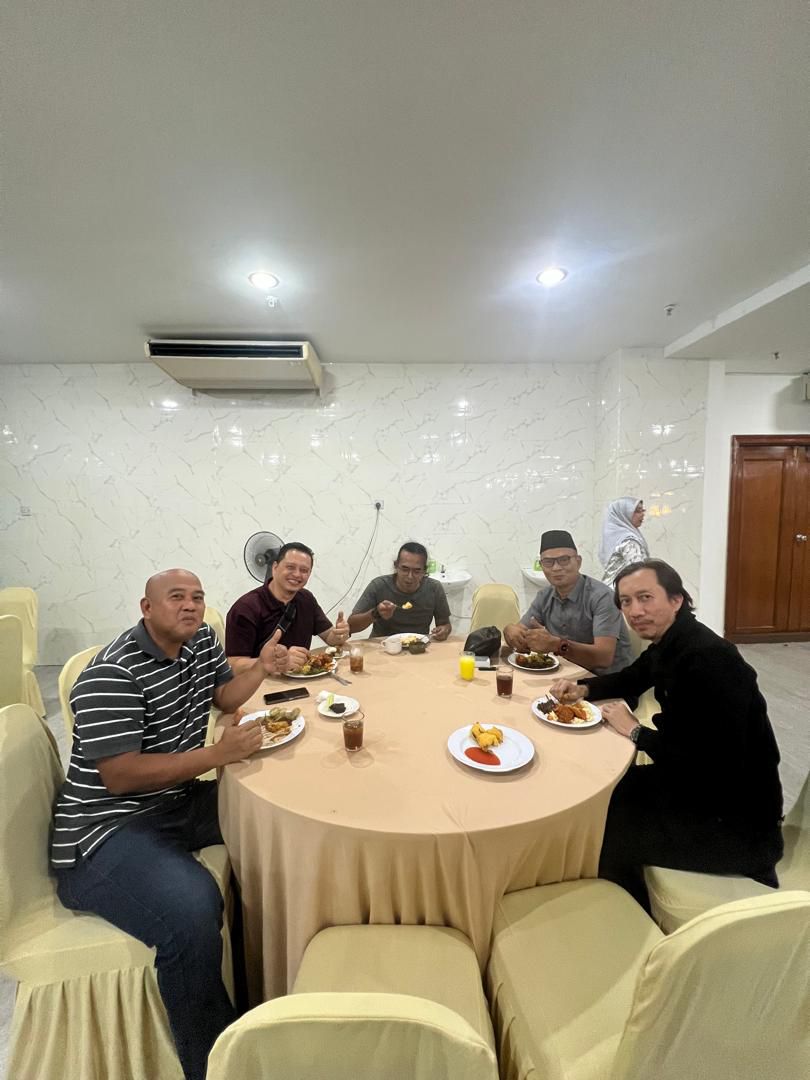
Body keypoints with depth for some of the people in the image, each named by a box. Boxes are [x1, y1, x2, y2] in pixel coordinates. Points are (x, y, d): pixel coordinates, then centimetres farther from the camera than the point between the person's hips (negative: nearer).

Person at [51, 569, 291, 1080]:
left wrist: (262, 668, -6)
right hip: (108, 828, -8)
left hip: (178, 800, 8)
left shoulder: (202, 640, 4)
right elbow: (119, 775, -24)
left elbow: (222, 696, 14)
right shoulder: (112, 673, -21)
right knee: (193, 912, -32)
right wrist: (219, 753, -29)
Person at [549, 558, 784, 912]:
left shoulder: (710, 660, -29)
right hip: (699, 786, 9)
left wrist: (636, 732, -19)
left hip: (737, 820, -8)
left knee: (606, 835, -11)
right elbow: (630, 678, 17)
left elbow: (714, 767, -30)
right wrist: (583, 688, -1)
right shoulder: (668, 643, -2)